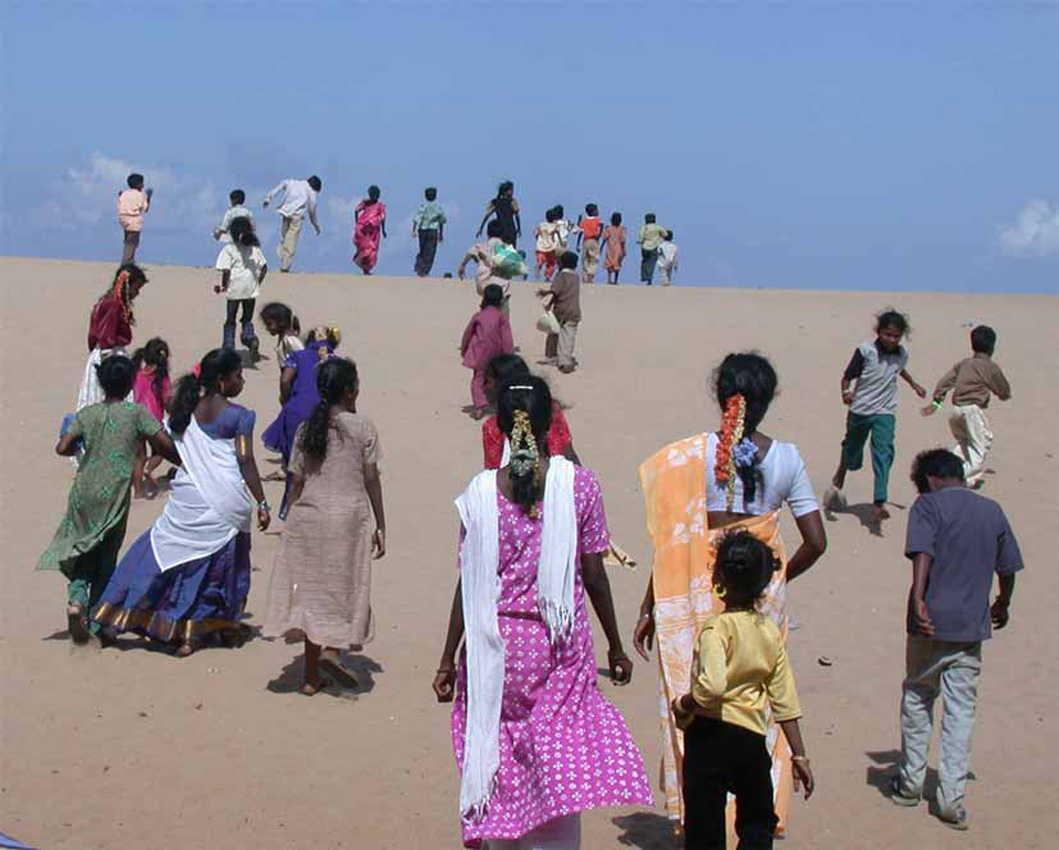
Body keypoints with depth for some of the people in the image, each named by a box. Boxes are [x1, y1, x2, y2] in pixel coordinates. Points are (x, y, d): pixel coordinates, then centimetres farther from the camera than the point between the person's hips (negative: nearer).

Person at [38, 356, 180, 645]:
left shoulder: (86, 414, 4)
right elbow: (165, 445, -10)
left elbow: (62, 448, -3)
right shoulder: (136, 412, -5)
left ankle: (76, 598, -10)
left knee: (82, 554, 16)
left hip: (83, 496, 2)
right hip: (113, 498, -2)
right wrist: (183, 463, 9)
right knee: (106, 559, 10)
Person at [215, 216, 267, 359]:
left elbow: (226, 271, -14)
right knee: (248, 320, 12)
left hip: (234, 289, -3)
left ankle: (228, 348, 12)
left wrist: (223, 286, -1)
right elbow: (264, 267, 4)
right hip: (251, 289, 3)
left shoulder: (228, 249, -7)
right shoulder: (254, 248, 5)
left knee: (230, 321, 13)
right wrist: (258, 282, 13)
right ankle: (251, 338, -19)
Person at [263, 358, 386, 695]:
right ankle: (331, 648, -10)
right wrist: (380, 526, 3)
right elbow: (371, 480, -3)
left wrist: (292, 523, 16)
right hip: (348, 516, -4)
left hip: (307, 515, 4)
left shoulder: (306, 429, 6)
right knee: (343, 587, 11)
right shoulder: (362, 427, -4)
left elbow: (296, 482, 7)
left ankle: (311, 675, 11)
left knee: (312, 590, 9)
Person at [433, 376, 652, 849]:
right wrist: (615, 647, 8)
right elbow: (594, 576, -4)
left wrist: (449, 659, 5)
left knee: (501, 762, 14)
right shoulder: (578, 484, -7)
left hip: (496, 646, 1)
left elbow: (469, 584, -4)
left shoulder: (481, 492, -5)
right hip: (561, 647, -1)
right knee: (558, 764, 7)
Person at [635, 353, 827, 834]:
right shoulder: (785, 457, -3)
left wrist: (649, 608, -4)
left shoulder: (691, 455, -10)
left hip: (699, 597, -2)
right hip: (761, 598, 2)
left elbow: (672, 541, -11)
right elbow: (815, 542, -2)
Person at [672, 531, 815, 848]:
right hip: (752, 738, 5)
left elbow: (712, 686, -31)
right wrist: (799, 755, 10)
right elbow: (785, 700, 5)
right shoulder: (771, 631, 4)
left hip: (709, 733, -5)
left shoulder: (716, 628, -15)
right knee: (759, 823, 22)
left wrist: (682, 706, -12)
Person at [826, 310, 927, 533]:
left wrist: (914, 384, 32)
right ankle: (839, 476, 51)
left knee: (883, 454, -16)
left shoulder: (901, 354, 0)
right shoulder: (865, 351, -14)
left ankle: (878, 506, -23)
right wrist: (846, 393, -32)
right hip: (860, 411, -1)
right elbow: (848, 376, -14)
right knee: (852, 453, 16)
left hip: (885, 412, 1)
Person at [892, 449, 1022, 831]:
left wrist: (918, 600, -27)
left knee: (917, 699, 14)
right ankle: (951, 797, 1)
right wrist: (1002, 606, 32)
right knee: (961, 709, 6)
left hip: (931, 624, -3)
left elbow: (923, 554, -19)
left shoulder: (928, 505, -3)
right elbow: (1007, 570, 16)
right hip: (972, 627, 3)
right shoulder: (992, 511, 10)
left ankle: (911, 783, 23)